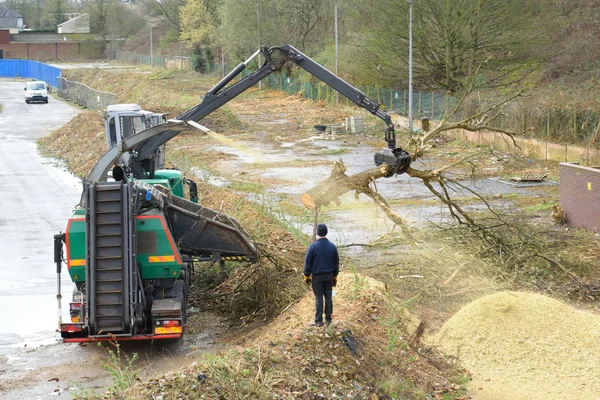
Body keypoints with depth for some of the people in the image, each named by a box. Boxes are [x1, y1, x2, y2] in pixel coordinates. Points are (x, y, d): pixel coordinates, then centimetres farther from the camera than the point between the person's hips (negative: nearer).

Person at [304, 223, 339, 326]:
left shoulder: (313, 246, -14)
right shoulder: (332, 246, -3)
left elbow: (308, 262, -9)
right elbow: (336, 262, 6)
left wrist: (306, 275, 3)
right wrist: (335, 276, 17)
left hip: (317, 276, -3)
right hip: (329, 276, 3)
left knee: (318, 298, 2)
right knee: (328, 297, 10)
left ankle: (318, 321, 5)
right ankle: (328, 319, 15)